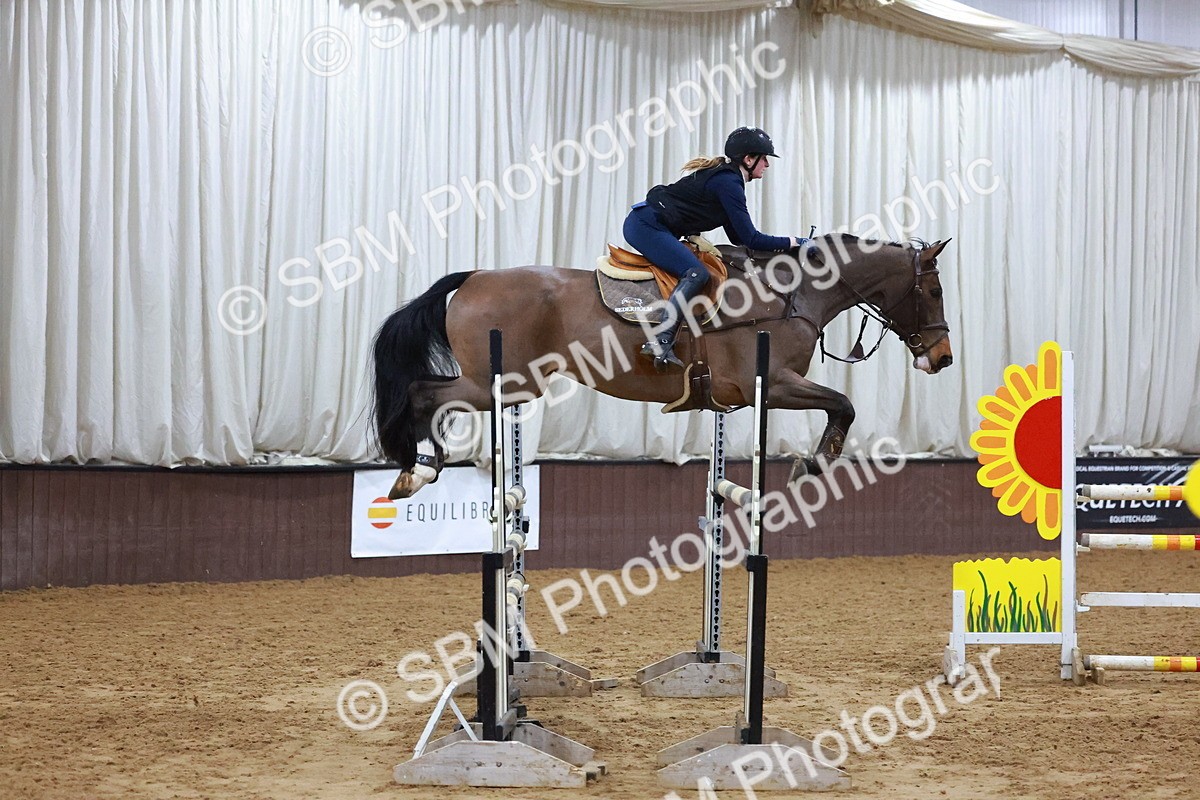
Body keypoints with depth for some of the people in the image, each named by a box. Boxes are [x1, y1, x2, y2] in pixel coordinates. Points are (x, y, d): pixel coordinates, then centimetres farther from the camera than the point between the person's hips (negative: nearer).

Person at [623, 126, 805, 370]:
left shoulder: (725, 177, 17)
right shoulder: (728, 183, -15)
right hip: (647, 227, -11)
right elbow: (751, 240, -16)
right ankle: (662, 341, -31)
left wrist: (781, 244, 12)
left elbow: (738, 237, 20)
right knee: (697, 273, -22)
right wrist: (793, 242, -8)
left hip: (645, 225, 11)